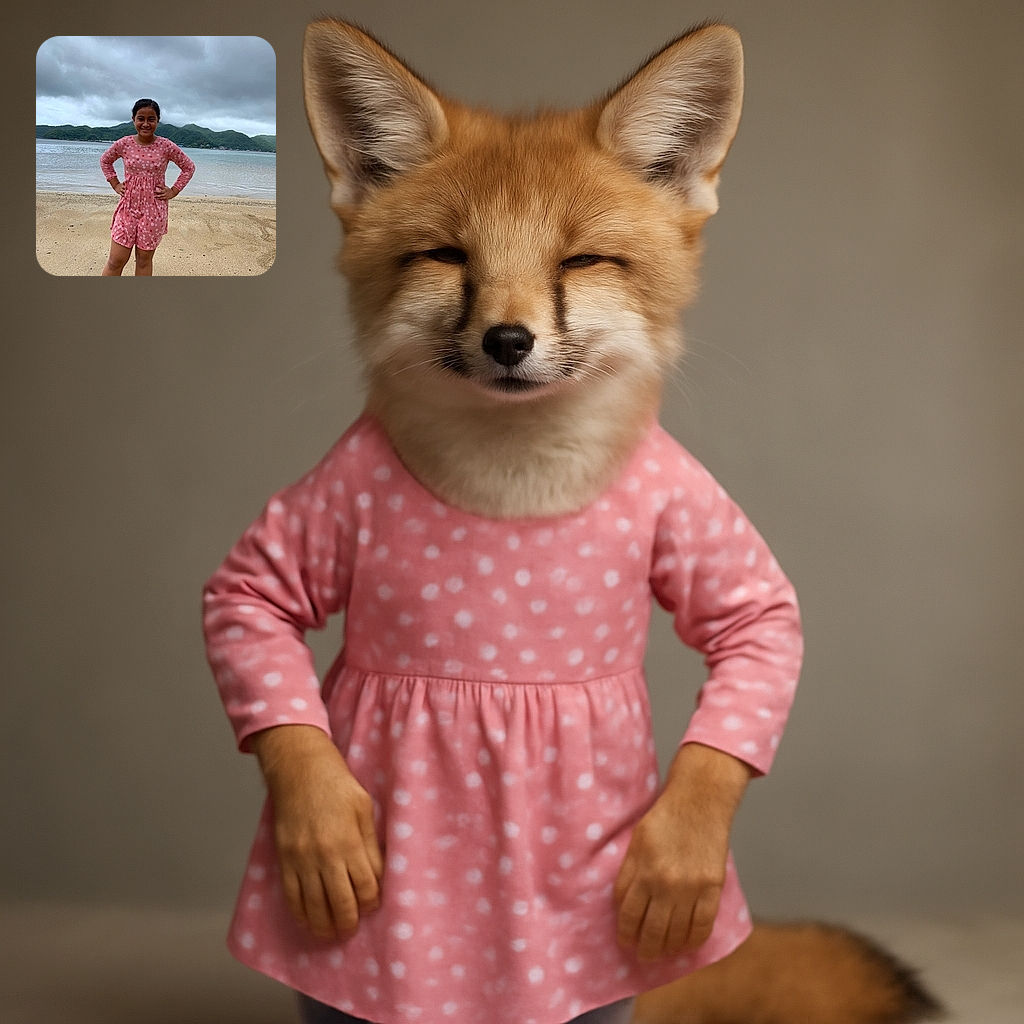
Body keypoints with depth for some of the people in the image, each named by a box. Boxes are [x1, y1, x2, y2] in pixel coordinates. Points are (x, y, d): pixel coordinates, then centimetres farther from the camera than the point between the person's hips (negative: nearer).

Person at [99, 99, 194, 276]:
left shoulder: (166, 147, -6)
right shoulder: (124, 144, -2)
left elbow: (189, 167, 7)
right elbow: (105, 161, 18)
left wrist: (173, 191, 2)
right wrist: (115, 185, 9)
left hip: (154, 209, -1)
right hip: (128, 206, 1)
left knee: (144, 260, 6)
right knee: (116, 260, -2)